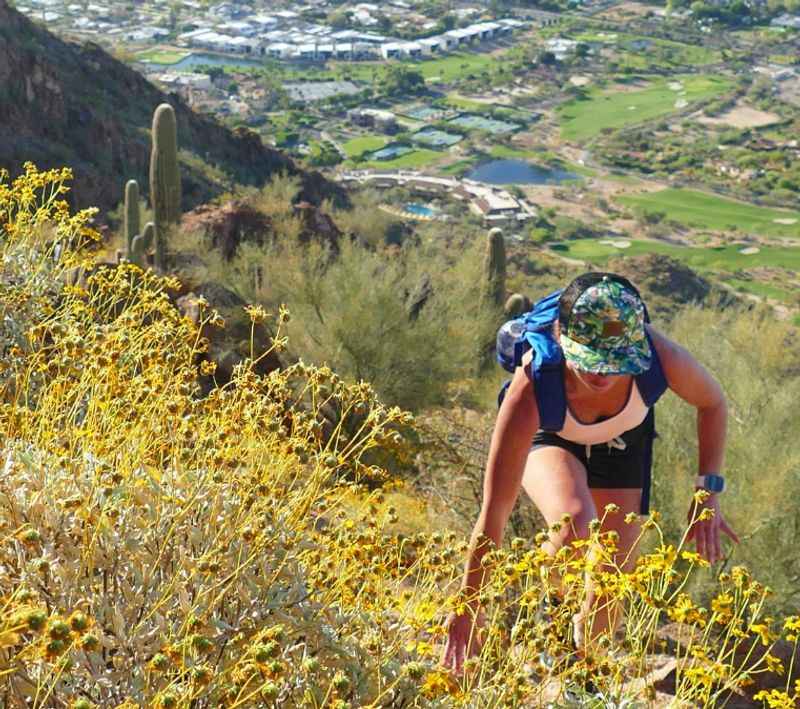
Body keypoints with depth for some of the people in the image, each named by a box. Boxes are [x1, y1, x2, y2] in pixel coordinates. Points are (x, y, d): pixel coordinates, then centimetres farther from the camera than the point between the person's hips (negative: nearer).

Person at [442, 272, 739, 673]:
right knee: (574, 526, -34)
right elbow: (495, 509, -39)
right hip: (547, 438, -3)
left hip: (621, 439, 3)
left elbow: (713, 404, -13)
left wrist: (708, 492, -18)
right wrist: (467, 612, -36)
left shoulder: (660, 355, -39)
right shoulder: (532, 385, -44)